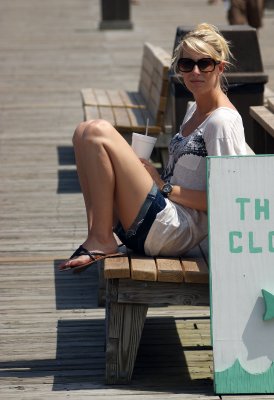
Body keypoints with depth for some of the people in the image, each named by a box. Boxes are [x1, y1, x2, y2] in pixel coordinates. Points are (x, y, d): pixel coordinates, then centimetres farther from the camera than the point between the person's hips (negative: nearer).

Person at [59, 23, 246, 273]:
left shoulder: (223, 121, -11)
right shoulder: (194, 110, 18)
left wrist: (164, 187, -10)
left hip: (175, 231, -10)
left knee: (99, 132, -17)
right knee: (86, 131, 6)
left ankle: (101, 242, -14)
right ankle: (98, 234, -7)